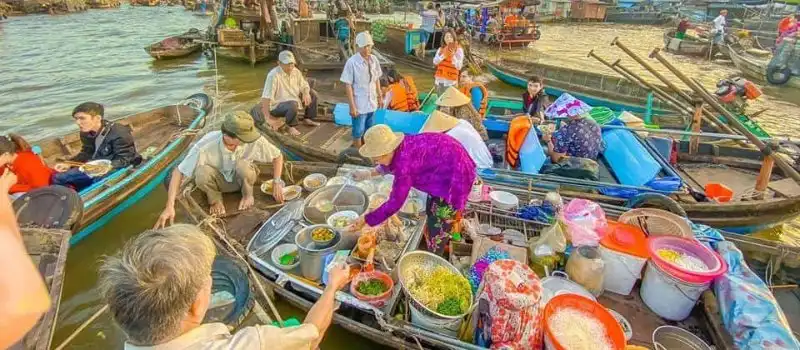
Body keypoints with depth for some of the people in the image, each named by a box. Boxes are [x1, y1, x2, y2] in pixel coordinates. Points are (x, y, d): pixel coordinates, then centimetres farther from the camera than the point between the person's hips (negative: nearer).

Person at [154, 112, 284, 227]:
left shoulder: (254, 140, -31)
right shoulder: (205, 146, -33)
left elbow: (277, 155, -14)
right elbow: (178, 172, -25)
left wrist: (277, 182, -21)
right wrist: (169, 207, -31)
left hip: (242, 178, 1)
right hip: (219, 180, 0)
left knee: (242, 165, -35)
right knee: (202, 173, -34)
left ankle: (247, 195, -2)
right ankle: (215, 199, -2)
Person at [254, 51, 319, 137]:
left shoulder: (295, 71, -5)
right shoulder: (273, 75, -26)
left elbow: (304, 85, 6)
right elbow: (265, 97, -30)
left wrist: (306, 93, -20)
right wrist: (267, 118, -36)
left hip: (293, 100, 8)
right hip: (277, 105, -8)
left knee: (312, 94, 2)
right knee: (292, 105, -37)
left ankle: (307, 119, 15)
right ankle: (292, 126, -10)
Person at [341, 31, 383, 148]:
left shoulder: (374, 60, -1)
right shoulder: (352, 62, -16)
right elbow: (348, 86, -15)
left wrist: (380, 97, 13)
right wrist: (352, 106, -17)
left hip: (372, 102, 5)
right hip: (359, 104, -5)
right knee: (358, 132, 7)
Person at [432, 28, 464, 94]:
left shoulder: (458, 50, -5)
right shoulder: (441, 49, 9)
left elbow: (459, 67, -12)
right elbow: (435, 62, -2)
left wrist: (453, 56, -23)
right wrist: (443, 55, -16)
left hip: (451, 81, -5)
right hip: (439, 79, 5)